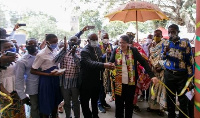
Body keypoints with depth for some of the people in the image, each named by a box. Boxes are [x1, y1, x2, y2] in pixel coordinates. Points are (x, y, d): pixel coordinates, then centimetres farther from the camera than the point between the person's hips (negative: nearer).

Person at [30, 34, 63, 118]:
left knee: (56, 102, 21)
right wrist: (49, 74, -23)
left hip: (56, 79, 7)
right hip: (46, 80, -7)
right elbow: (32, 71, -16)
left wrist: (60, 71, 1)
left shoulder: (55, 51, 3)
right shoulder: (41, 54, -18)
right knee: (47, 104, 7)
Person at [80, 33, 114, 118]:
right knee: (85, 101, 5)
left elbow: (101, 59, 12)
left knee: (95, 100, 23)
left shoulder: (98, 48, 7)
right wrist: (103, 65, -43)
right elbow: (90, 63, -32)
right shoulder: (84, 51, -17)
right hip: (87, 81, -7)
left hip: (97, 80, 7)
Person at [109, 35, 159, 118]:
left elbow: (143, 62, -9)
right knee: (119, 102, 10)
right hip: (118, 82, 1)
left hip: (131, 82, -1)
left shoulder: (134, 51, -5)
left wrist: (152, 75, -18)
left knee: (129, 103, 12)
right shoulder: (115, 51, 0)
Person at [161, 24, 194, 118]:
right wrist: (165, 52, -23)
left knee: (183, 98, 4)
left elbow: (190, 60, -4)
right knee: (170, 96, 12)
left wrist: (190, 76, -6)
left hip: (182, 74, -3)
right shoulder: (166, 43, 4)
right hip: (169, 74, 3)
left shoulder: (185, 43, -6)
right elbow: (162, 57, 0)